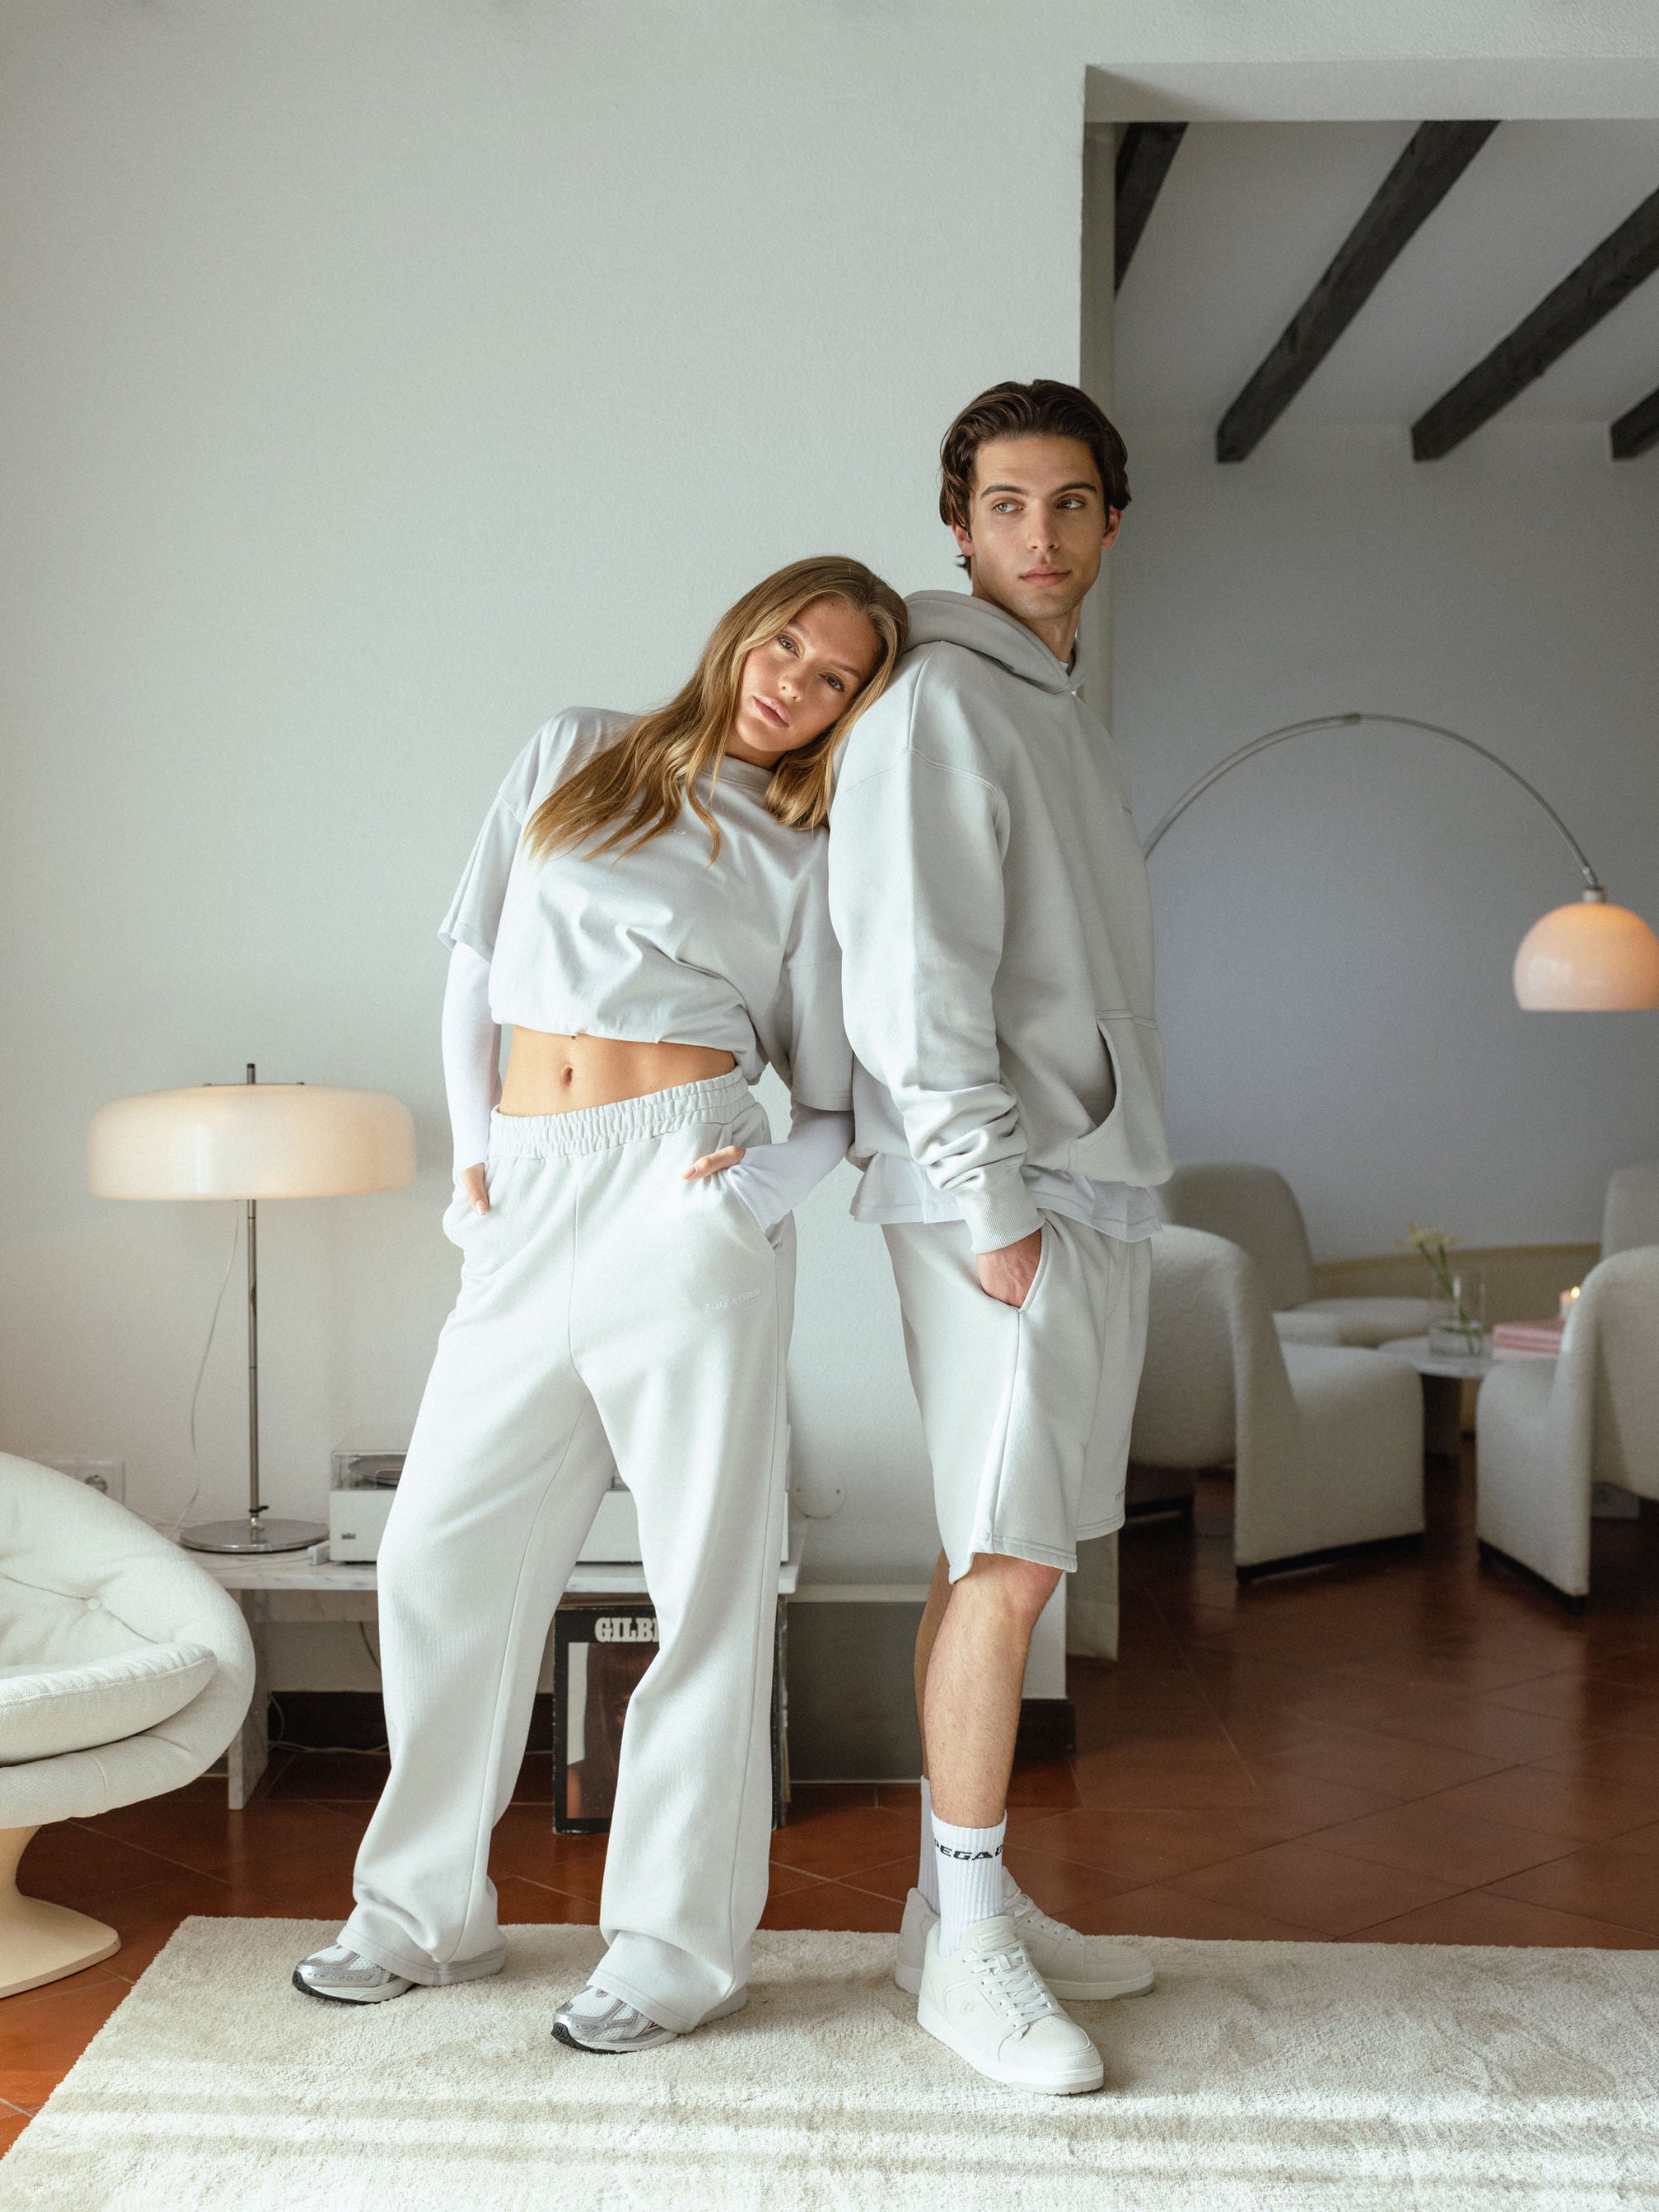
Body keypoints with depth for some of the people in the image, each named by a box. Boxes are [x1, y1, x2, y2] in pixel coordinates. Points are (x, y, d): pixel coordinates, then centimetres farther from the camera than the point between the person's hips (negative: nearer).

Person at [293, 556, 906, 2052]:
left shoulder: (803, 863, 8)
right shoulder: (573, 754, 15)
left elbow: (835, 1105, 8)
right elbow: (474, 960, 17)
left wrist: (761, 1182, -13)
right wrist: (470, 1143, 7)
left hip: (680, 1205, -3)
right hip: (531, 1203, 3)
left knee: (706, 1576, 0)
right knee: (441, 1553, 7)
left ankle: (680, 1943, 15)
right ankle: (429, 1909, 24)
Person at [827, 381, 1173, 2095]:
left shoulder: (1062, 713, 22)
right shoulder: (939, 699, -7)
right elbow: (914, 969, -16)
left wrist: (1100, 1189, 16)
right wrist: (991, 1207, -18)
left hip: (1094, 1187, 9)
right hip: (1002, 1196, -9)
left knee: (1001, 1555, 11)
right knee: (1009, 1558, -7)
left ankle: (965, 1894, 20)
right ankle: (963, 1943, 3)